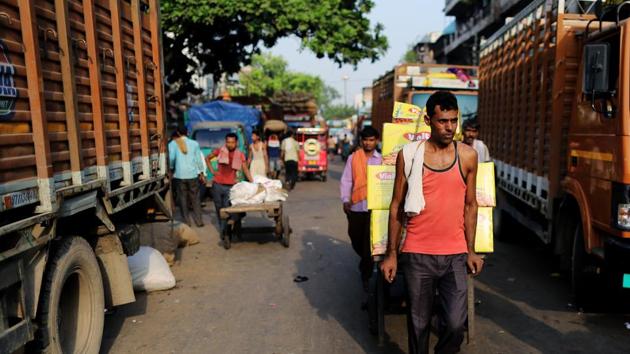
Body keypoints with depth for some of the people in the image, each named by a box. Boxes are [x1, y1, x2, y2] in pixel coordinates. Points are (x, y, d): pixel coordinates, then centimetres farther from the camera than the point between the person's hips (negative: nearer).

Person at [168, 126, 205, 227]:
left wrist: (171, 168, 8)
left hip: (179, 175, -1)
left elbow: (171, 158, -11)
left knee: (182, 198, 8)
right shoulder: (194, 143, 3)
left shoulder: (173, 144, -1)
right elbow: (198, 160, 5)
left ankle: (186, 222, 10)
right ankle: (199, 221, 11)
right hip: (193, 174, 1)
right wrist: (201, 174, 14)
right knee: (195, 198, 9)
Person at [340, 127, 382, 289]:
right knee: (356, 238, 14)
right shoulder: (353, 158, 5)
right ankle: (365, 261, 44)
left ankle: (366, 275, 9)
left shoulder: (381, 159, 5)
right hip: (356, 205, 2)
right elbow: (346, 180, 3)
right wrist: (345, 200, -7)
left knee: (370, 240, -4)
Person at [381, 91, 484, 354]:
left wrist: (471, 251, 9)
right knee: (419, 323, 10)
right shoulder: (409, 155, -3)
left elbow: (470, 205, 10)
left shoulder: (467, 156, 3)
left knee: (455, 324, 1)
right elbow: (397, 206, 2)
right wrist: (391, 254, 1)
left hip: (455, 254, 1)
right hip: (417, 254, -1)